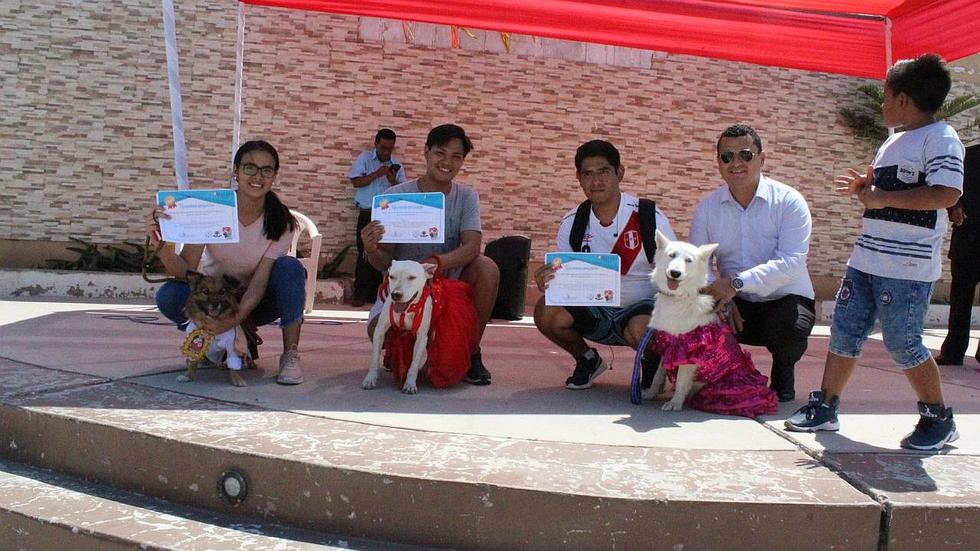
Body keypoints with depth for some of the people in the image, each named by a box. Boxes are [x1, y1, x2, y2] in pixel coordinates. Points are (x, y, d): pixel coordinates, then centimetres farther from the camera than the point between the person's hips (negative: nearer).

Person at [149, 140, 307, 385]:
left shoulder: (280, 222, -16)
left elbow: (260, 281, -22)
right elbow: (186, 271, -21)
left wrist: (235, 319, -38)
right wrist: (162, 248, -43)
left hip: (254, 301, 0)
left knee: (290, 267, -28)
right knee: (168, 296, -28)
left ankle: (290, 355, -21)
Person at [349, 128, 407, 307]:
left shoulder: (396, 163, 9)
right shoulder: (364, 158, 2)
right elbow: (355, 182, -8)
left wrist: (393, 181, -14)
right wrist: (377, 174, -17)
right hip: (367, 213, -3)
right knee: (365, 254, -4)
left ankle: (375, 292, 12)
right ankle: (360, 293, 2)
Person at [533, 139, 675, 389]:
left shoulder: (649, 217, -10)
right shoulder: (572, 224, -2)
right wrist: (545, 281, -24)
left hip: (642, 307, -3)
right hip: (594, 310, 3)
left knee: (641, 329, -38)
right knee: (547, 313, -24)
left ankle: (652, 363, 2)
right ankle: (586, 359, 7)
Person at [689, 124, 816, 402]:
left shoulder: (789, 201, -9)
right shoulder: (707, 207, 2)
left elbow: (791, 262, -22)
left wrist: (736, 282, -34)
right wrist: (722, 302, -25)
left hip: (785, 299, -2)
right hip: (736, 305, 3)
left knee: (789, 330, -35)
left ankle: (783, 373, 4)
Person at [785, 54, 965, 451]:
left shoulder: (941, 138, -9)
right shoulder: (893, 143, 19)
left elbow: (947, 194, -23)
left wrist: (882, 196, -21)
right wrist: (865, 189, 10)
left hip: (908, 267, -8)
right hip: (866, 259, 9)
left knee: (903, 344, -3)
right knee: (845, 331, 8)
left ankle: (939, 419, 16)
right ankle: (825, 407, 17)